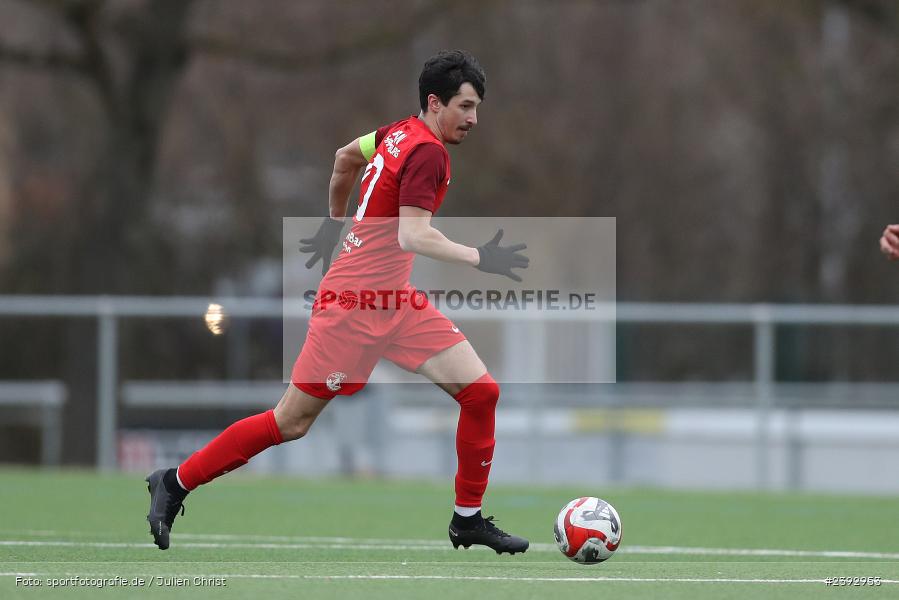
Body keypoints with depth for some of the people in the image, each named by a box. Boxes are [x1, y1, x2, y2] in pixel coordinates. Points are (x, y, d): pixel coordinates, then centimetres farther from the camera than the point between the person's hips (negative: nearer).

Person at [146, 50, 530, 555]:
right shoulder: (427, 153, -18)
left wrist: (336, 223, 36)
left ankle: (468, 519, 10)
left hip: (397, 301, 9)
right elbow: (413, 236, -28)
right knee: (291, 423, -2)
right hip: (355, 303, -9)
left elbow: (346, 157, 26)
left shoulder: (399, 134, 8)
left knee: (481, 391, -1)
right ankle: (176, 483, 13)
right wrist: (479, 258, -31)